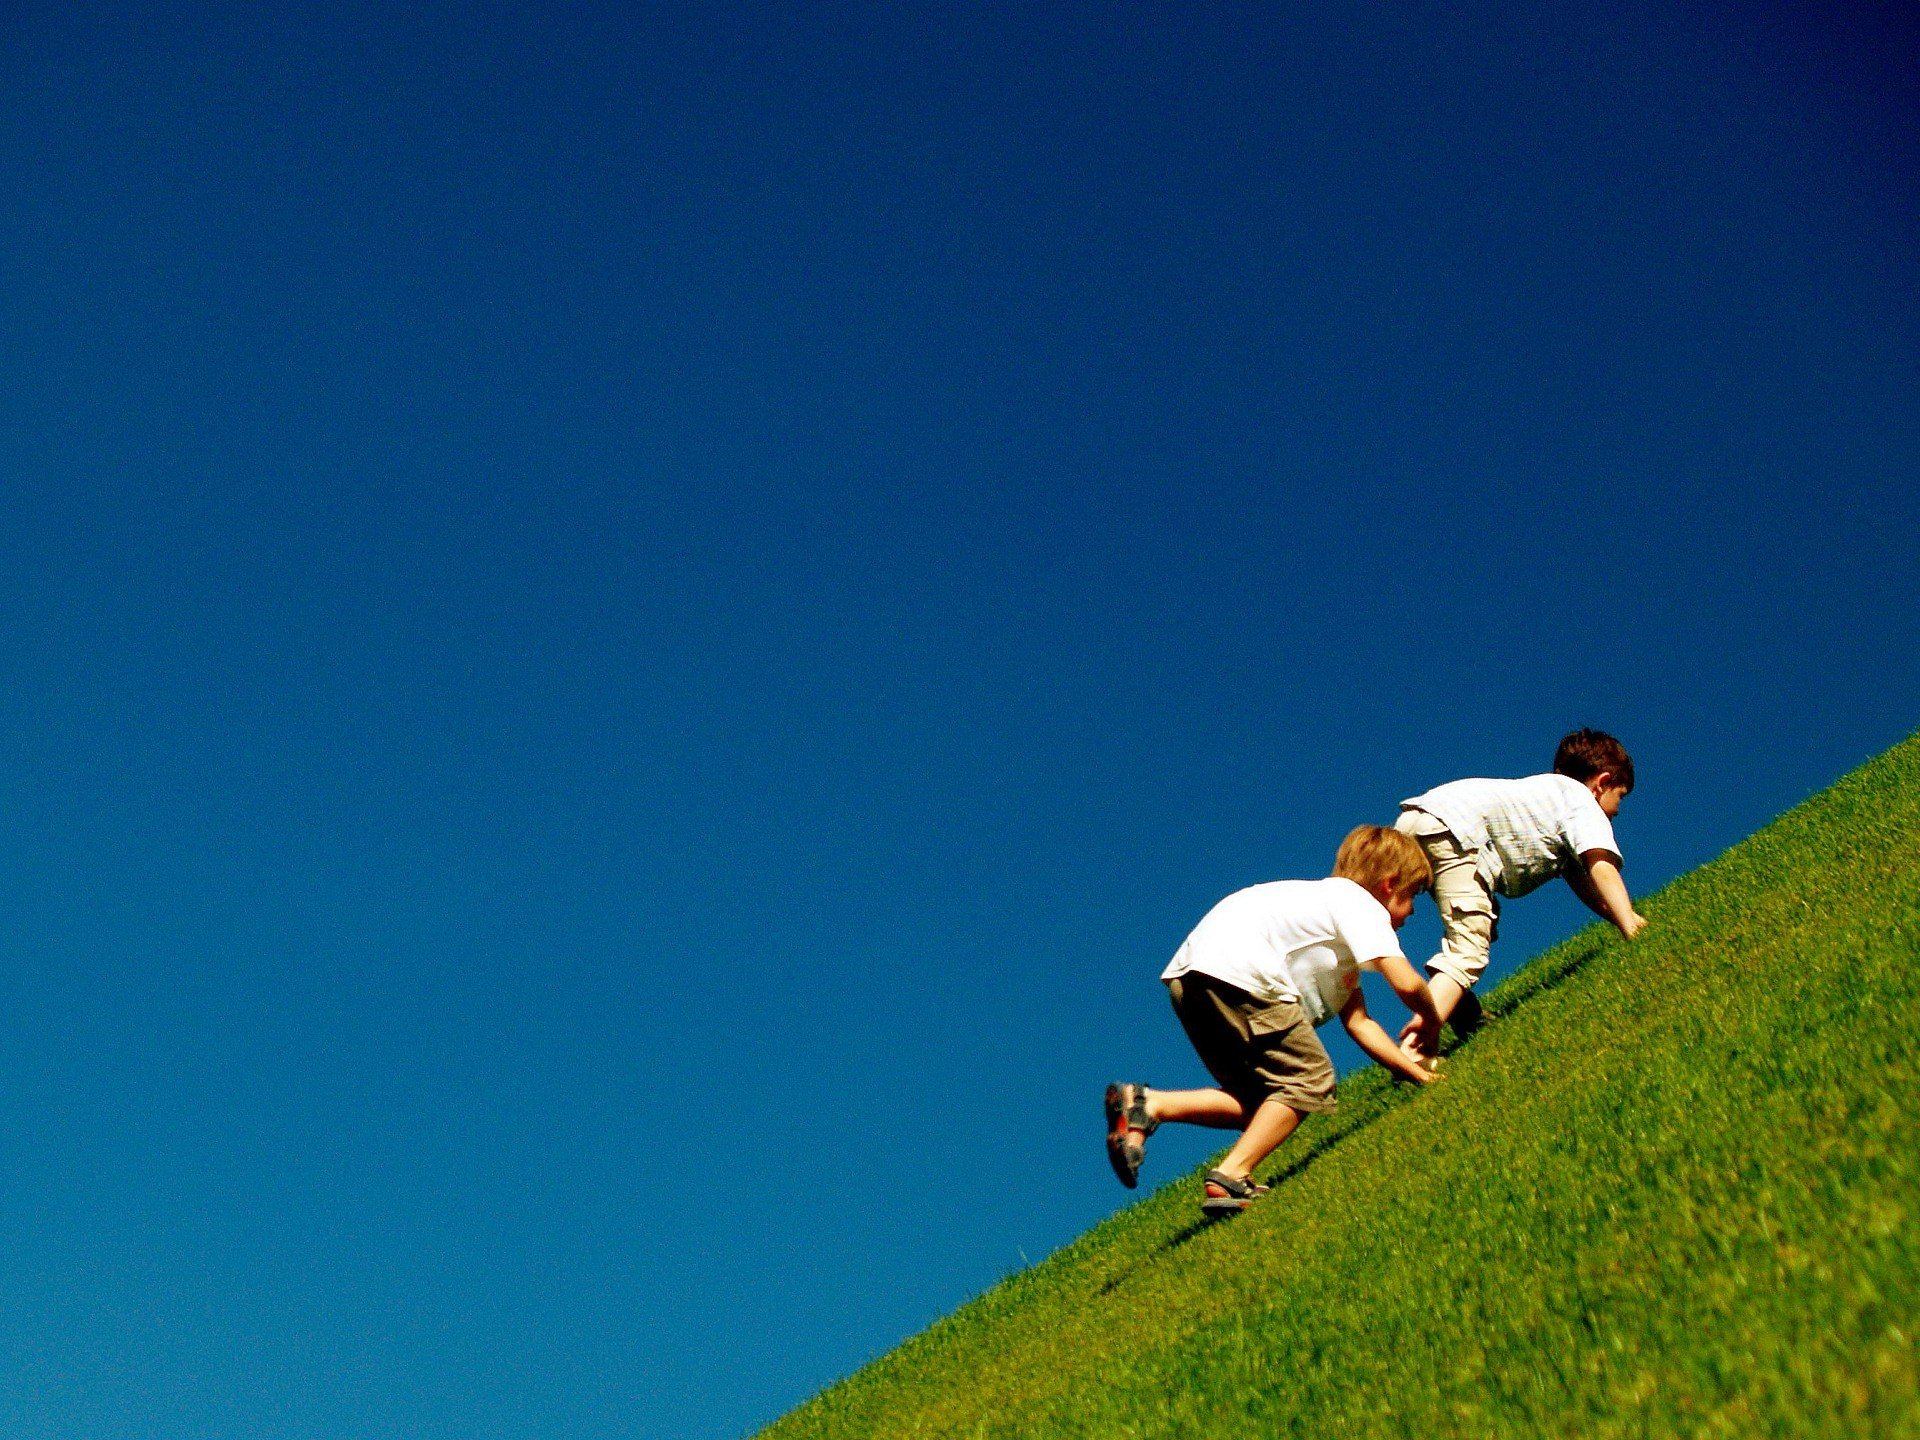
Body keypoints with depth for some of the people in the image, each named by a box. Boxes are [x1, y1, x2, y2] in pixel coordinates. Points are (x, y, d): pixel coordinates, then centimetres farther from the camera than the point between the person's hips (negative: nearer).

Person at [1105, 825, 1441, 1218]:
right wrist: (1431, 1022, 14)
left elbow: (1357, 1021, 24)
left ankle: (1146, 1105, 0)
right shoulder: (1364, 906, 5)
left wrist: (1415, 1071, 19)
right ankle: (1231, 1177, -12)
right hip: (1238, 971, -10)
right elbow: (1407, 984, -7)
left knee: (1265, 1103, 15)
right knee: (1309, 1080, -3)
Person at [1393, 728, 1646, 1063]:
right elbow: (1601, 867, -8)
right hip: (1448, 826, -10)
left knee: (1481, 923, 30)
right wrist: (1631, 926, -13)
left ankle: (1465, 1021, 22)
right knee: (1468, 950, -17)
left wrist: (1626, 921, 24)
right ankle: (1419, 1037, -35)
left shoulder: (1554, 794, 36)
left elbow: (1588, 890, 33)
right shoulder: (1583, 801, 11)